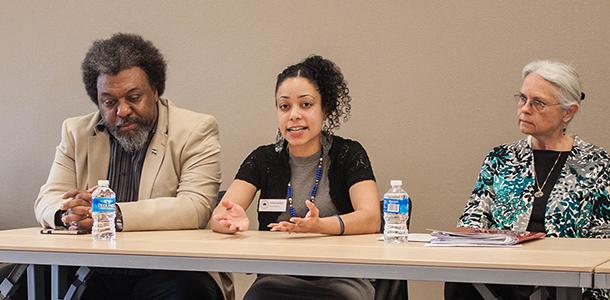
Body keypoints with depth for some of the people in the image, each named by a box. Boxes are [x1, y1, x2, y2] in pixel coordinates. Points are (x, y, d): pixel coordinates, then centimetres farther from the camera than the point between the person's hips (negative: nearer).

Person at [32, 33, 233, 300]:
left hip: (168, 273, -3)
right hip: (94, 275, 3)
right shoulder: (76, 132, 14)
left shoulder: (195, 130, 1)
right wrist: (68, 214, -17)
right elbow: (48, 200, 9)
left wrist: (114, 215, -22)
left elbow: (195, 208, -12)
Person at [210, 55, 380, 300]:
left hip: (340, 279, -1)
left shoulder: (348, 154, 4)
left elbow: (371, 219, -11)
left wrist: (320, 226, -31)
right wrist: (234, 221, -27)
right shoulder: (264, 158, 9)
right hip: (277, 278, 1)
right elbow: (218, 217, -2)